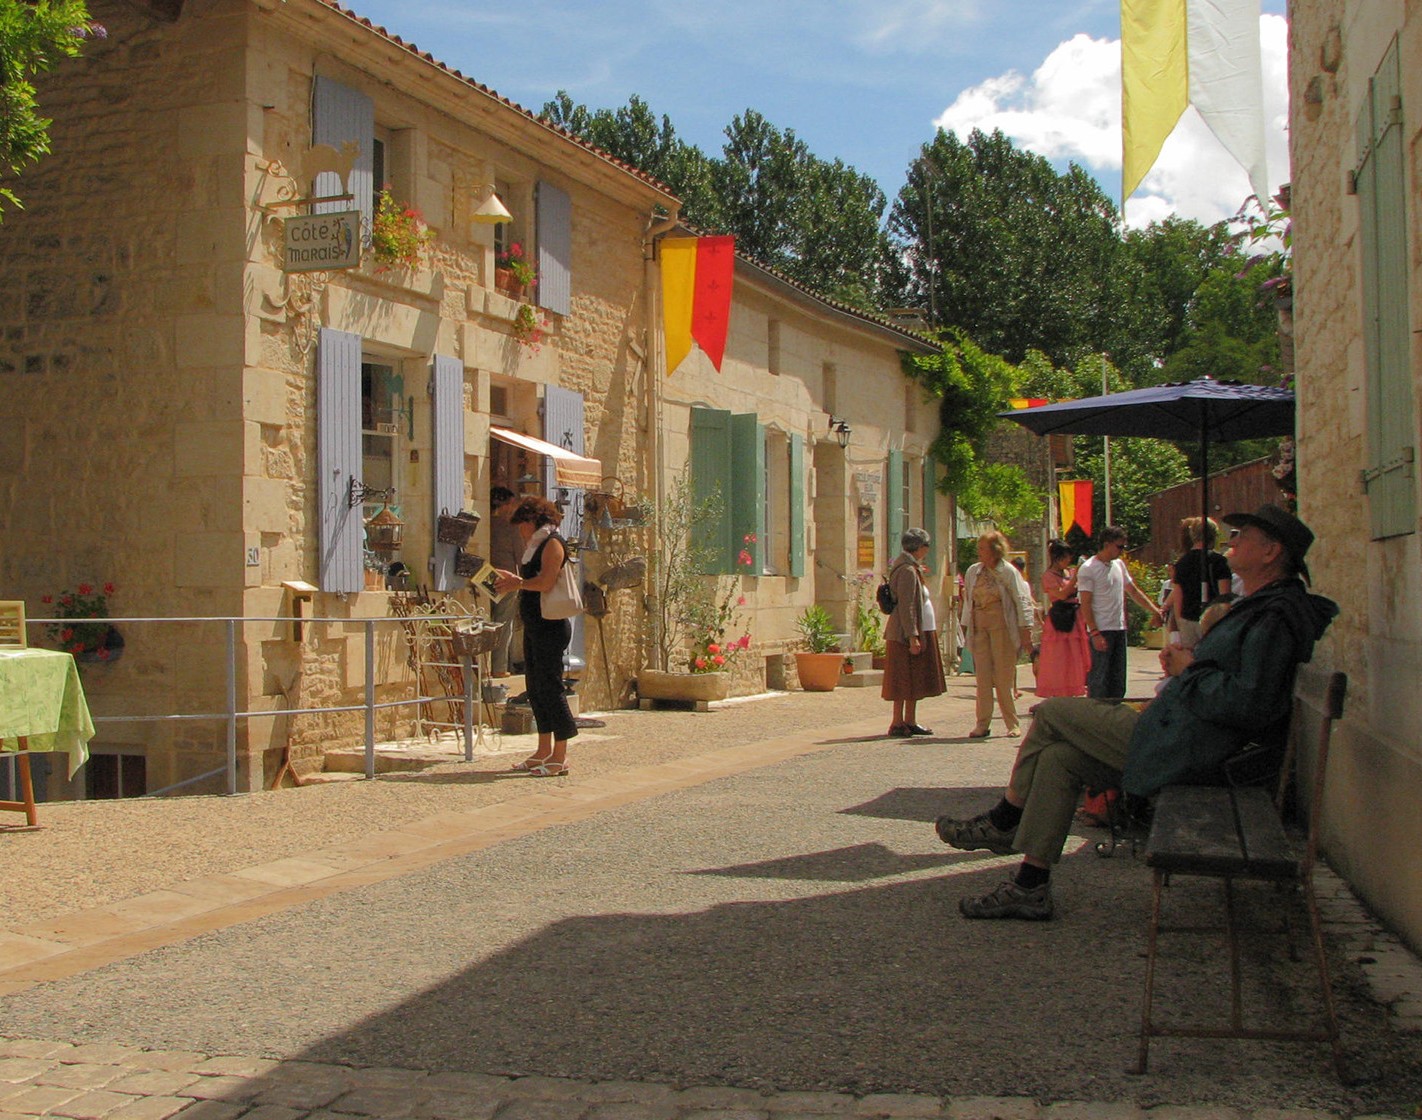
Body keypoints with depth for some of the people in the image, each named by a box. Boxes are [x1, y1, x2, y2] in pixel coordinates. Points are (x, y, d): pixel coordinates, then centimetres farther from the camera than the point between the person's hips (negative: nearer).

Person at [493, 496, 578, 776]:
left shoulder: (552, 543, -10)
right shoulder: (535, 546, 19)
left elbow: (545, 582, -21)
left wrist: (517, 584, -10)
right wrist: (514, 579, 9)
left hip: (550, 626, -10)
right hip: (534, 625, 10)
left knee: (550, 686, -7)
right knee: (535, 687, 13)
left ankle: (560, 756, -3)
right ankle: (544, 751, 21)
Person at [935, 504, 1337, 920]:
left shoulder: (1274, 618, -17)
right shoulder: (1261, 607, 17)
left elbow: (1248, 705, -28)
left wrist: (1190, 671, -13)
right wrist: (1185, 663, 8)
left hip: (1181, 749, -11)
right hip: (1180, 739, 11)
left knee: (1051, 713, -3)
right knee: (1057, 757, 7)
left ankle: (1002, 823, 15)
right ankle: (1030, 886, 9)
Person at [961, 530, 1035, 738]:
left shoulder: (1008, 571, -5)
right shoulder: (973, 571, 9)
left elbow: (1022, 600, -6)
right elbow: (968, 600, 16)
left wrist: (1026, 631, -11)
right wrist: (968, 626, 12)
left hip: (1002, 626, -4)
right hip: (979, 626, 4)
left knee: (1003, 677, -2)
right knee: (982, 676, 0)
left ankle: (1012, 724, 9)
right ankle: (982, 724, 3)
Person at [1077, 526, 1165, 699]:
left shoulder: (1119, 565, 14)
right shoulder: (1088, 569, -9)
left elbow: (1134, 591, 23)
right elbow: (1085, 604, -13)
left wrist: (1155, 611, 18)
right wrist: (1094, 633, -20)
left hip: (1119, 629, 8)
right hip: (1101, 631, -8)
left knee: (1118, 680, 10)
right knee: (1099, 679, -7)